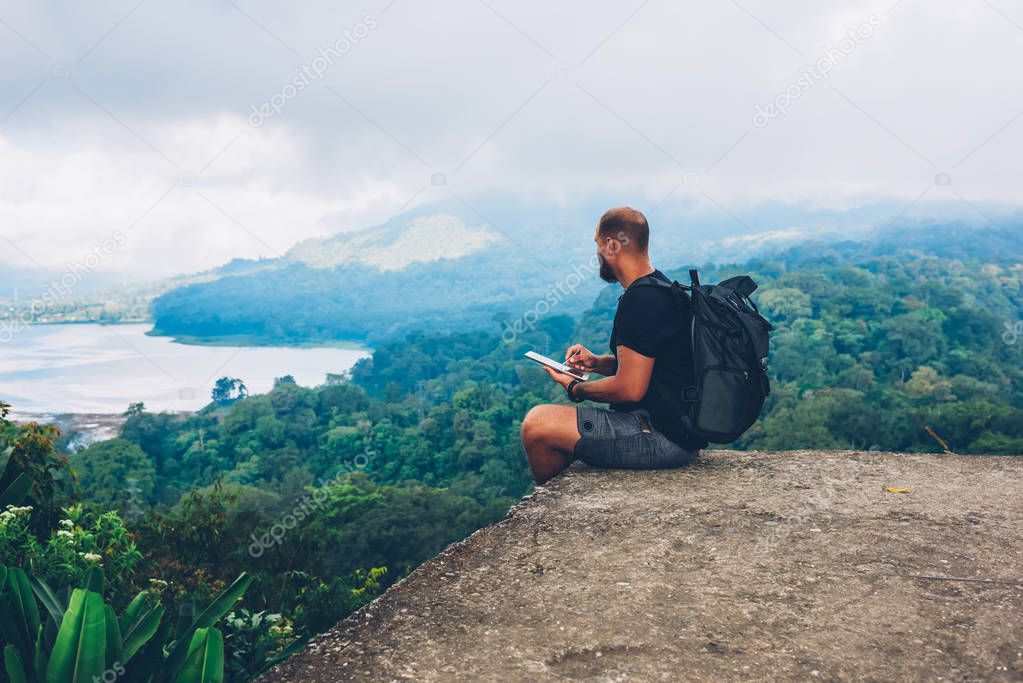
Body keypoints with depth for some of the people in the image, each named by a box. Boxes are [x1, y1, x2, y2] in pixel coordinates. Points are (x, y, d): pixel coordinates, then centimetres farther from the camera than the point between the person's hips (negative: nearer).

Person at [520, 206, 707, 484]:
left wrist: (576, 388, -6)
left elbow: (630, 388, -22)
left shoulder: (641, 300, -20)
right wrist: (596, 362, 9)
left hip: (665, 437, -11)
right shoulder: (662, 289, 13)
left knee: (537, 424, -14)